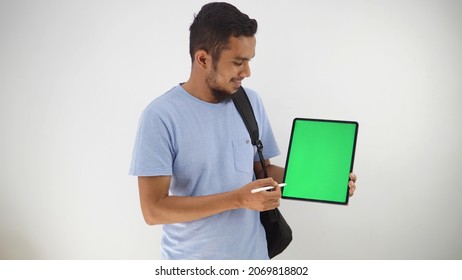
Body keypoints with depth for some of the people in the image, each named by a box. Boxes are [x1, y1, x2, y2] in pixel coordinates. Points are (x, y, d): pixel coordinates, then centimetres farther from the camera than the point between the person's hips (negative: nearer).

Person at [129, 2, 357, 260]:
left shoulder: (252, 102, -3)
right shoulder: (161, 116, -18)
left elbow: (262, 169, 6)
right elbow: (153, 210, -20)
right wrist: (238, 199, -26)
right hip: (191, 263, -4)